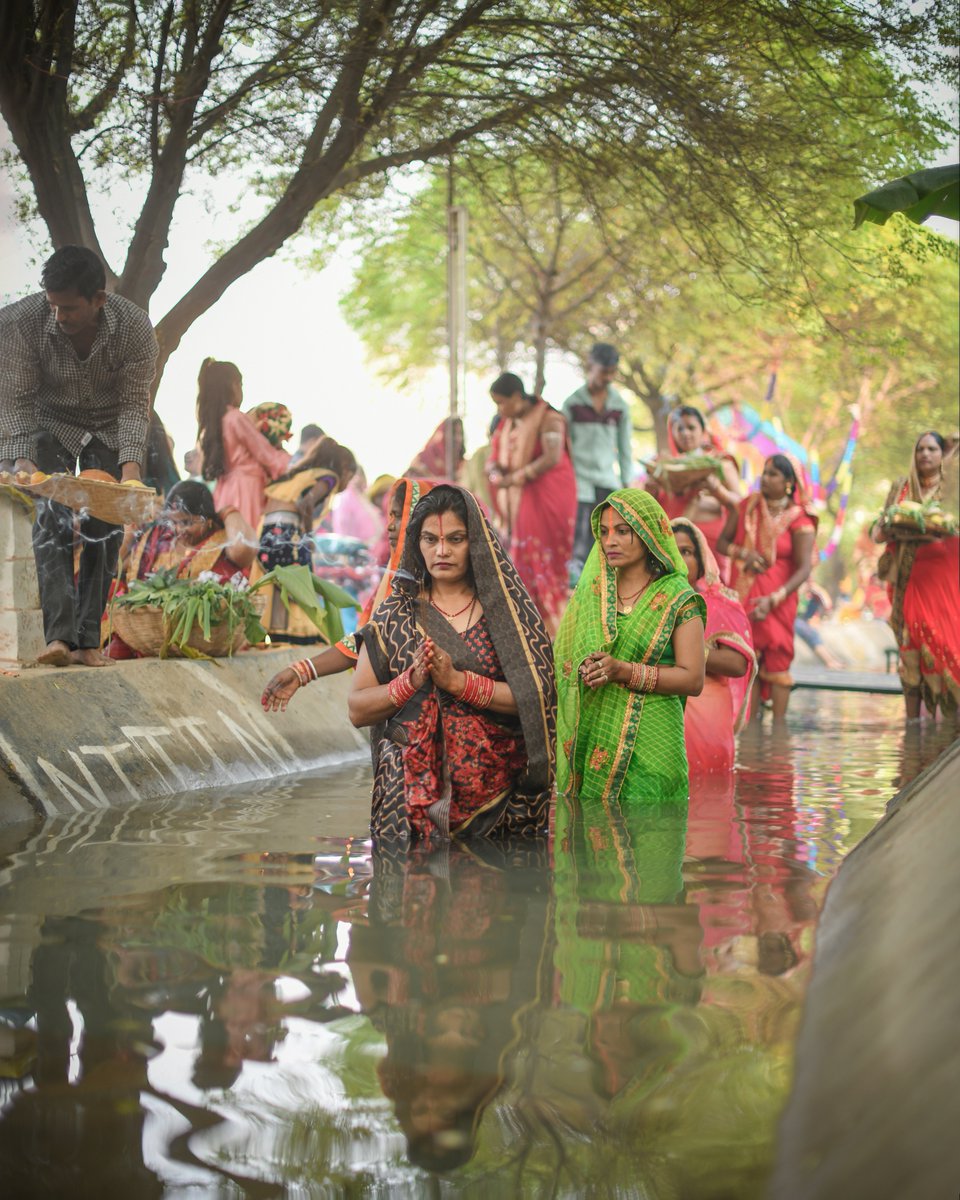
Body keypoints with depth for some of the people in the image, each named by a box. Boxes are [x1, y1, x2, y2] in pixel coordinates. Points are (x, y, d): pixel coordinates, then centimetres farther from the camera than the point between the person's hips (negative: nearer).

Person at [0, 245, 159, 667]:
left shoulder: (134, 326, -27)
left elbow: (134, 404, -21)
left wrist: (131, 463, -33)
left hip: (110, 427, 1)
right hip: (49, 422, -1)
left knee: (104, 528, -6)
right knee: (50, 519, -17)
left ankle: (89, 640, -1)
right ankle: (60, 635, -25)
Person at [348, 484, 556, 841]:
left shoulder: (507, 609, 2)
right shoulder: (394, 614, 6)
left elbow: (537, 698, -8)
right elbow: (358, 710, 2)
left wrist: (460, 682, -17)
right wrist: (411, 682, -14)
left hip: (495, 786, -1)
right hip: (413, 790, 1)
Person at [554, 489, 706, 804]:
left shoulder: (678, 598, -2)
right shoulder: (588, 591, 11)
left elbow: (693, 679, -8)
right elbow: (563, 657, 13)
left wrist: (625, 671, -18)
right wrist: (585, 669, -10)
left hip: (650, 741, -3)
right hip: (590, 738, 3)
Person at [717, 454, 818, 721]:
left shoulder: (798, 520, -7)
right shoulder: (746, 507, 5)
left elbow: (804, 568, -12)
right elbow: (721, 542, 11)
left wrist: (774, 599, -23)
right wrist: (743, 553, -11)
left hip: (777, 601, -4)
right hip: (742, 597, 4)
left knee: (777, 660, -4)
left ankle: (778, 723, 0)